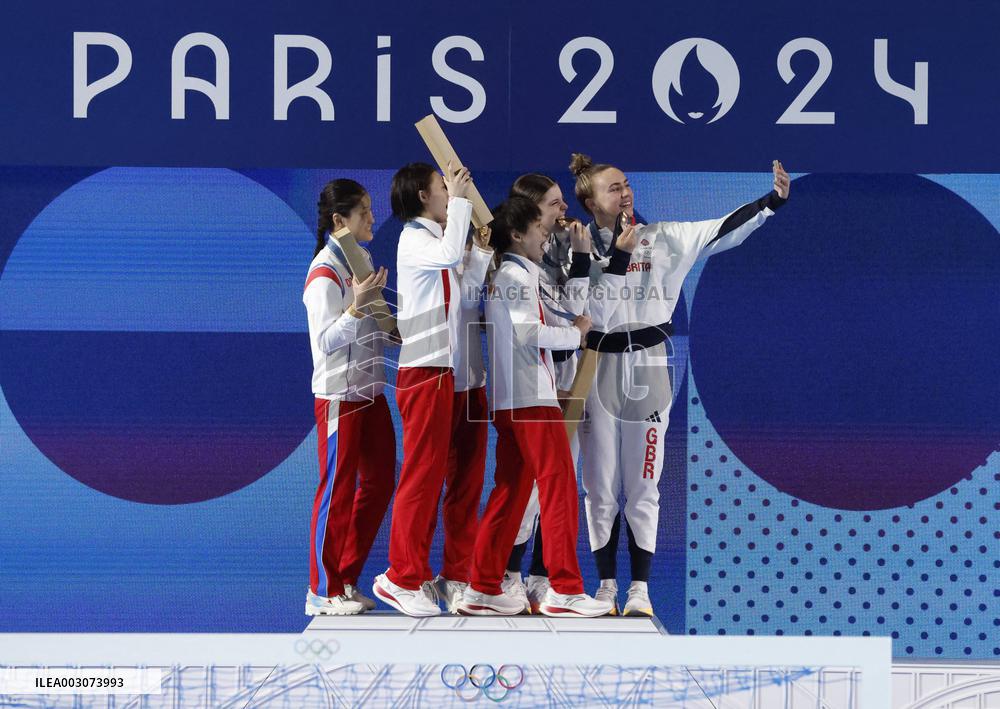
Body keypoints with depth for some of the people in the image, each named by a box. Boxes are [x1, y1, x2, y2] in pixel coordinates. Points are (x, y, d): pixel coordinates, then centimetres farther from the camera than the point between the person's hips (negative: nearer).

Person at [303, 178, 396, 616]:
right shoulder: (325, 273, -14)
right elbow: (326, 340, -20)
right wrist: (357, 305, -30)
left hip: (370, 391, 9)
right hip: (340, 395, -9)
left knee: (379, 482, 10)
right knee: (337, 489, -4)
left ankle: (346, 581, 18)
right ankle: (323, 591, 4)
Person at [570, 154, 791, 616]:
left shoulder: (662, 239, 3)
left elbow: (721, 230, -5)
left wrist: (771, 201, -14)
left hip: (647, 368, 0)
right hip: (596, 367, 0)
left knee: (643, 483, 1)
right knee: (600, 483, 4)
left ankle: (641, 588, 7)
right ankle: (606, 585, 13)